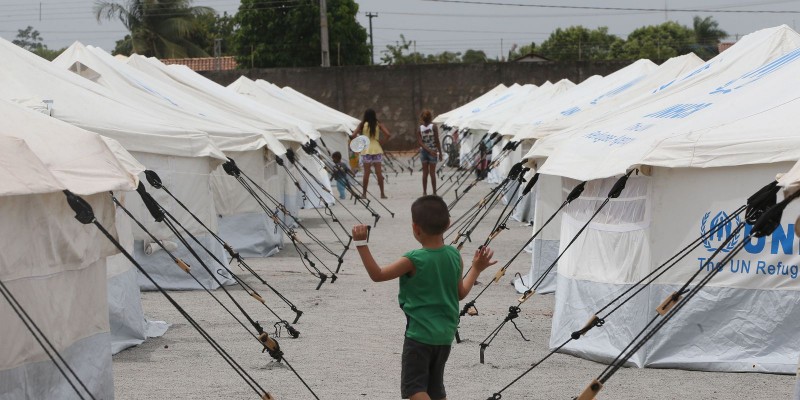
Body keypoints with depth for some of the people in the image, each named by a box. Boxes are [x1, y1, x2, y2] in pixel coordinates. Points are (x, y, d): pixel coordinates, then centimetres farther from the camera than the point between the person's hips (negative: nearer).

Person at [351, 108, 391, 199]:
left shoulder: (362, 125, -2)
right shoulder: (378, 124, 0)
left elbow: (353, 136, -10)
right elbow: (388, 135, -10)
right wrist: (381, 142, 2)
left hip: (366, 150, -1)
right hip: (377, 149, 1)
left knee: (366, 172, 3)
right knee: (378, 172, 4)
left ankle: (364, 194, 4)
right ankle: (382, 193, 5)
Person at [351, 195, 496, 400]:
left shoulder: (414, 260, -17)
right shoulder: (454, 255, 0)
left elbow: (377, 274, -10)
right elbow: (461, 293, 12)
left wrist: (361, 243, -8)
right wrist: (476, 269, 25)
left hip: (419, 335, -7)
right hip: (445, 335, 7)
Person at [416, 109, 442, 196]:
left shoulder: (419, 129, -3)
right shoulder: (434, 127, -11)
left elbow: (420, 142, -12)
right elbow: (437, 141, -12)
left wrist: (428, 150, -16)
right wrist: (440, 152, -5)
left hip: (423, 151, 2)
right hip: (433, 150, -2)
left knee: (425, 173, 10)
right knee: (432, 173, 3)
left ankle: (424, 192, 11)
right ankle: (434, 192, 4)